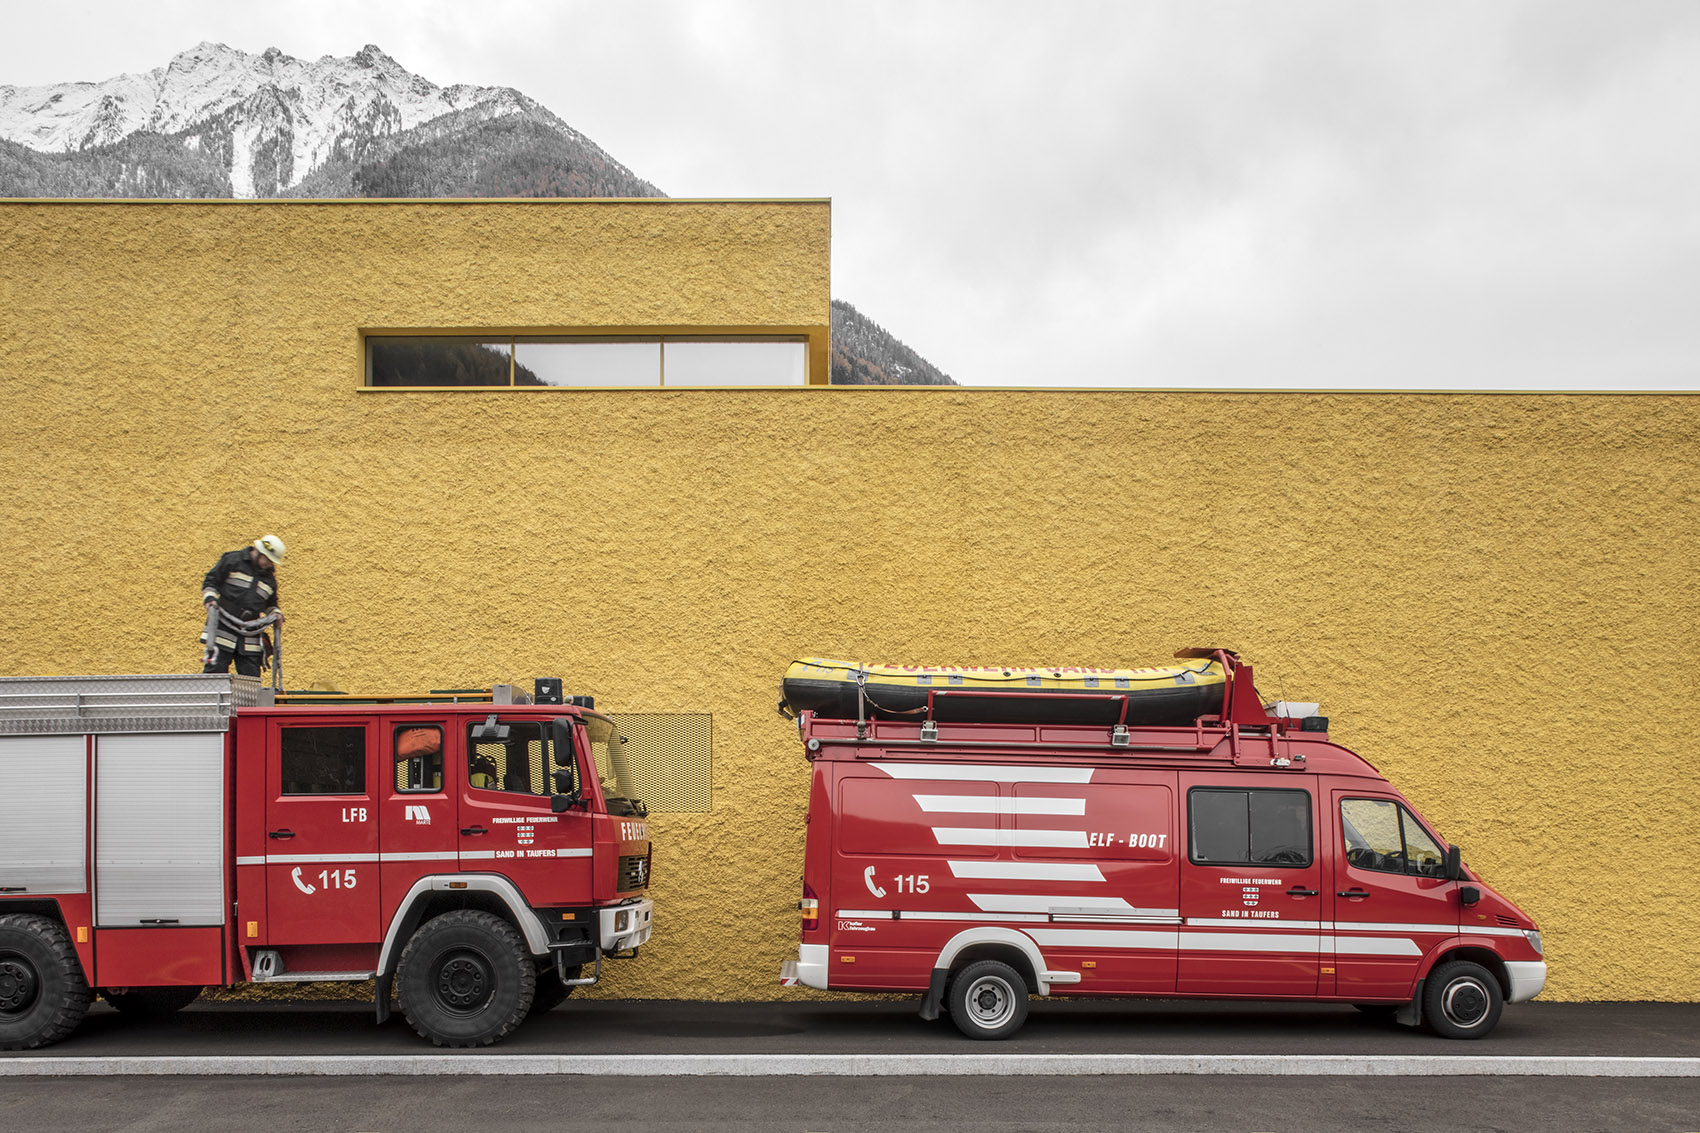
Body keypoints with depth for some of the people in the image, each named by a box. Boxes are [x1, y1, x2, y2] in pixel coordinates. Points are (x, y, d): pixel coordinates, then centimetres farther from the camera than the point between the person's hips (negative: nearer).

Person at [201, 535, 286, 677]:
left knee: (251, 678, 1)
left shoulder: (269, 578, 16)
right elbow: (210, 581, 4)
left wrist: (276, 613, 7)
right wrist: (209, 598, -13)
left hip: (250, 637, 5)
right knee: (215, 670, -10)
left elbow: (270, 603, 27)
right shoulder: (232, 560, 2)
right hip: (223, 629, -4)